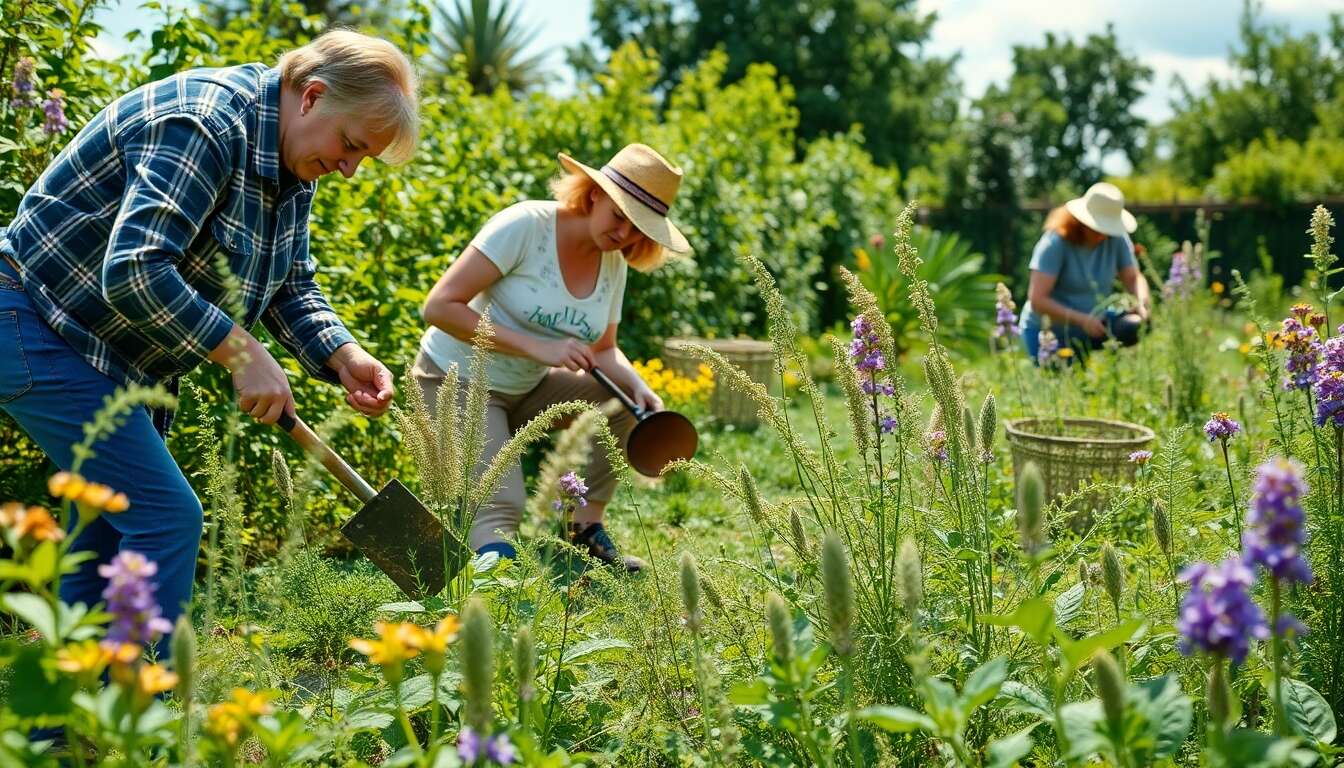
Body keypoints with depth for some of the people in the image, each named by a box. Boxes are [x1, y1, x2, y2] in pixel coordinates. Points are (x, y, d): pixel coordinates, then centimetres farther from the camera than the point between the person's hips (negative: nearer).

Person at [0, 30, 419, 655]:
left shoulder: (292, 166, 5)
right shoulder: (204, 127, -26)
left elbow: (291, 287, 10)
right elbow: (133, 273, -34)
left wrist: (343, 357, -9)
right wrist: (243, 354, -28)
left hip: (127, 359, 10)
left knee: (110, 533, 12)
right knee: (167, 514, -15)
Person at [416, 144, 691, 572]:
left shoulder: (614, 263, -2)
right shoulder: (526, 225, -23)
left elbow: (603, 350, 8)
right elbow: (439, 307, -26)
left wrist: (637, 386, -15)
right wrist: (537, 348, -31)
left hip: (527, 389, 7)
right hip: (457, 381, -7)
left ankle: (587, 529, 1)